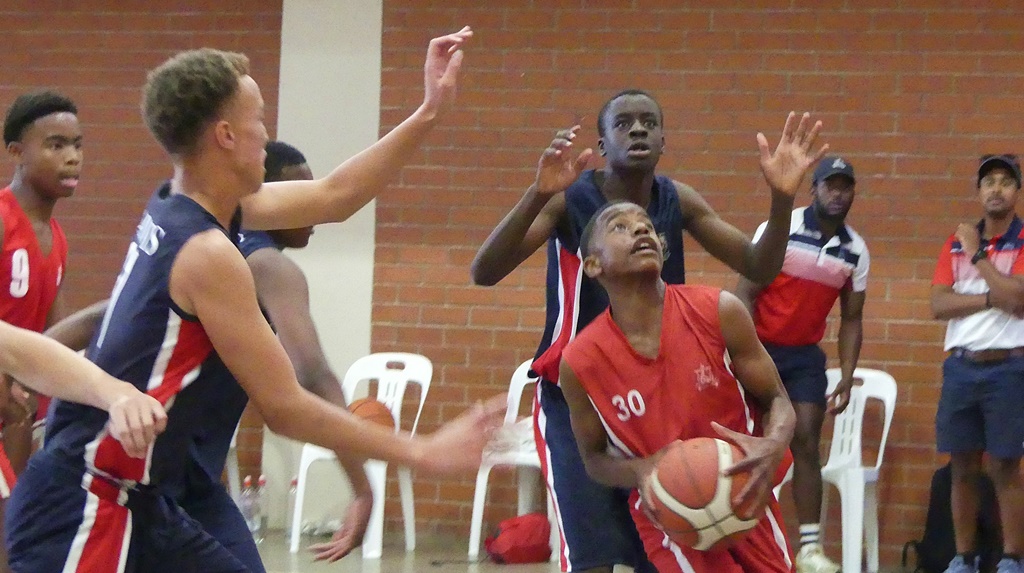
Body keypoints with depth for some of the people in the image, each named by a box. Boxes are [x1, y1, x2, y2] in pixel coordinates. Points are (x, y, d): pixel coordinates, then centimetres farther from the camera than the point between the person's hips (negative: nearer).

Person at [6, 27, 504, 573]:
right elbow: (284, 407, -17)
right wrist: (423, 452, -11)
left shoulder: (177, 208, 7)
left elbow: (333, 195, 19)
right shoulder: (207, 254, -19)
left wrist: (428, 112, 18)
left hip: (137, 502, 10)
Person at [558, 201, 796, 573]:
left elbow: (776, 401, -4)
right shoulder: (580, 362, -14)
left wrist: (773, 447, -27)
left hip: (746, 499, 2)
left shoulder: (719, 313, -14)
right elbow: (594, 458, 0)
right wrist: (641, 472, -22)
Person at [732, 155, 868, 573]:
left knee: (806, 443, 0)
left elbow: (851, 319, 7)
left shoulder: (856, 250, 1)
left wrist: (846, 379, -1)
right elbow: (746, 293, -12)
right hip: (761, 347, -4)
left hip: (806, 354, 4)